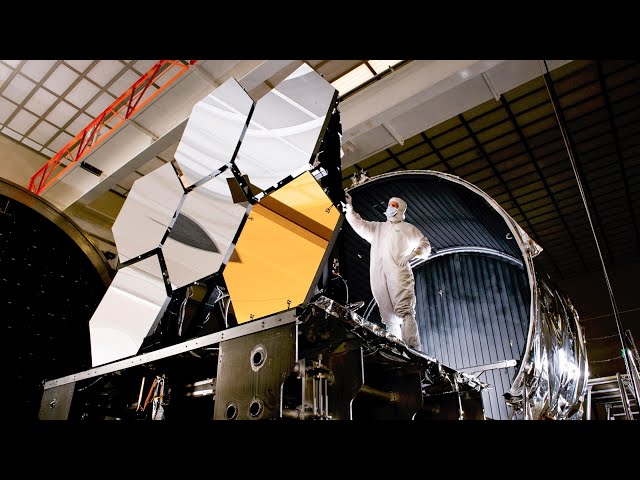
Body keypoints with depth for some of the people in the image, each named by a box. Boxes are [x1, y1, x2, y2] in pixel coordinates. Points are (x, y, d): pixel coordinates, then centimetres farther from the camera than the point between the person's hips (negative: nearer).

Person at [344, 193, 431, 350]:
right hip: (378, 275, 4)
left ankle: (413, 348, -24)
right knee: (388, 314, -4)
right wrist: (349, 207, 12)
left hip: (399, 273, -4)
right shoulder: (377, 227, 31)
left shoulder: (408, 228, 20)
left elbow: (425, 244, 15)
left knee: (404, 310, -18)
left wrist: (413, 253, -3)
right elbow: (359, 223, 23)